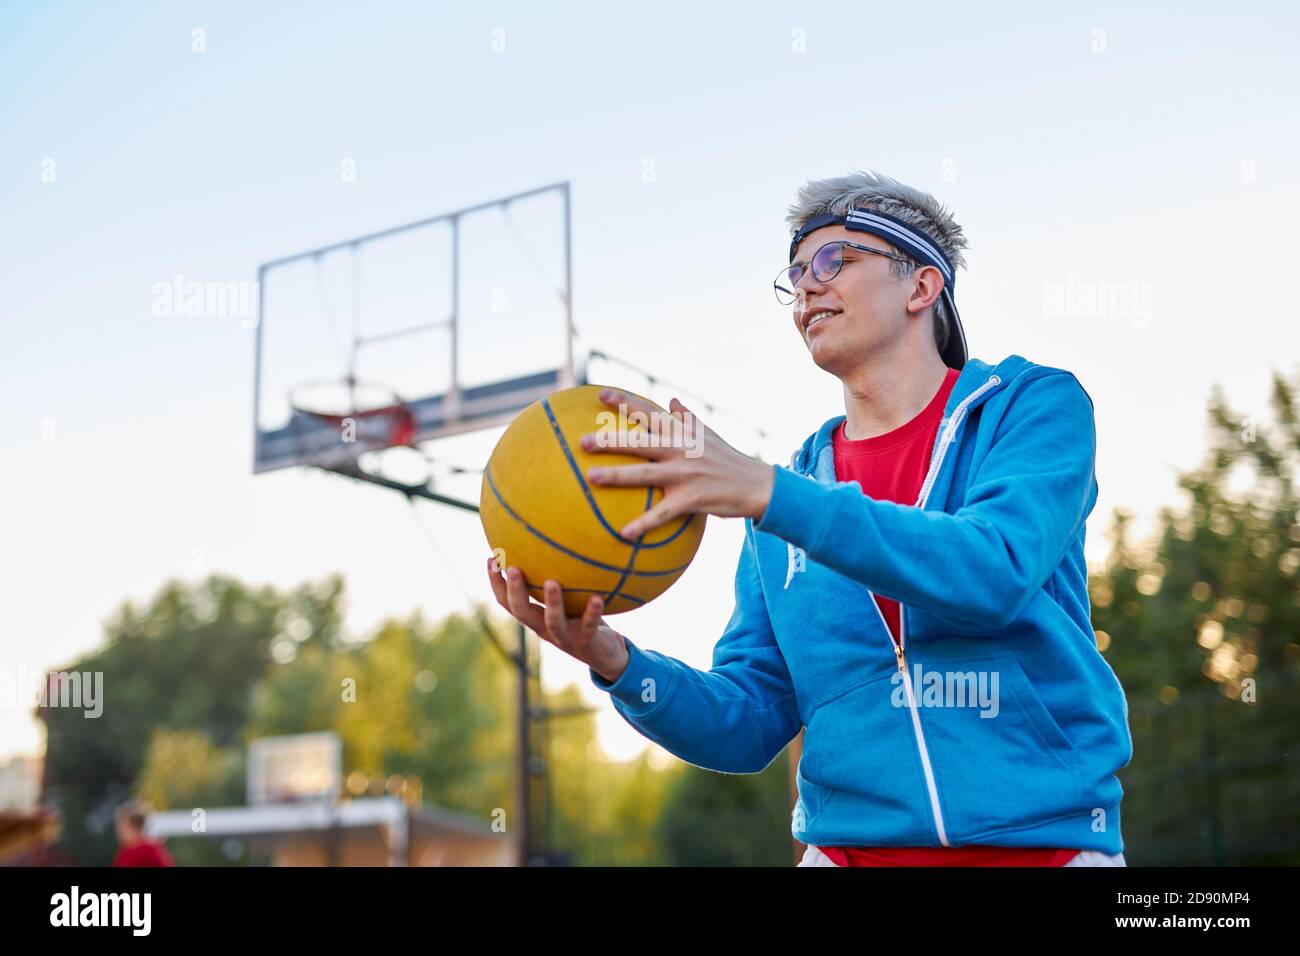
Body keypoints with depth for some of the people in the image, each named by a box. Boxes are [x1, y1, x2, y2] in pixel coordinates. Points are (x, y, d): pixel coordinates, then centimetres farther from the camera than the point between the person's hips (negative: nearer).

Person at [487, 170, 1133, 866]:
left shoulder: (1034, 405, -1)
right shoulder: (795, 485, 8)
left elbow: (994, 575, -20)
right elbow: (749, 726, 4)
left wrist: (764, 492, -28)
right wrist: (617, 663, -14)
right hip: (849, 841, 3)